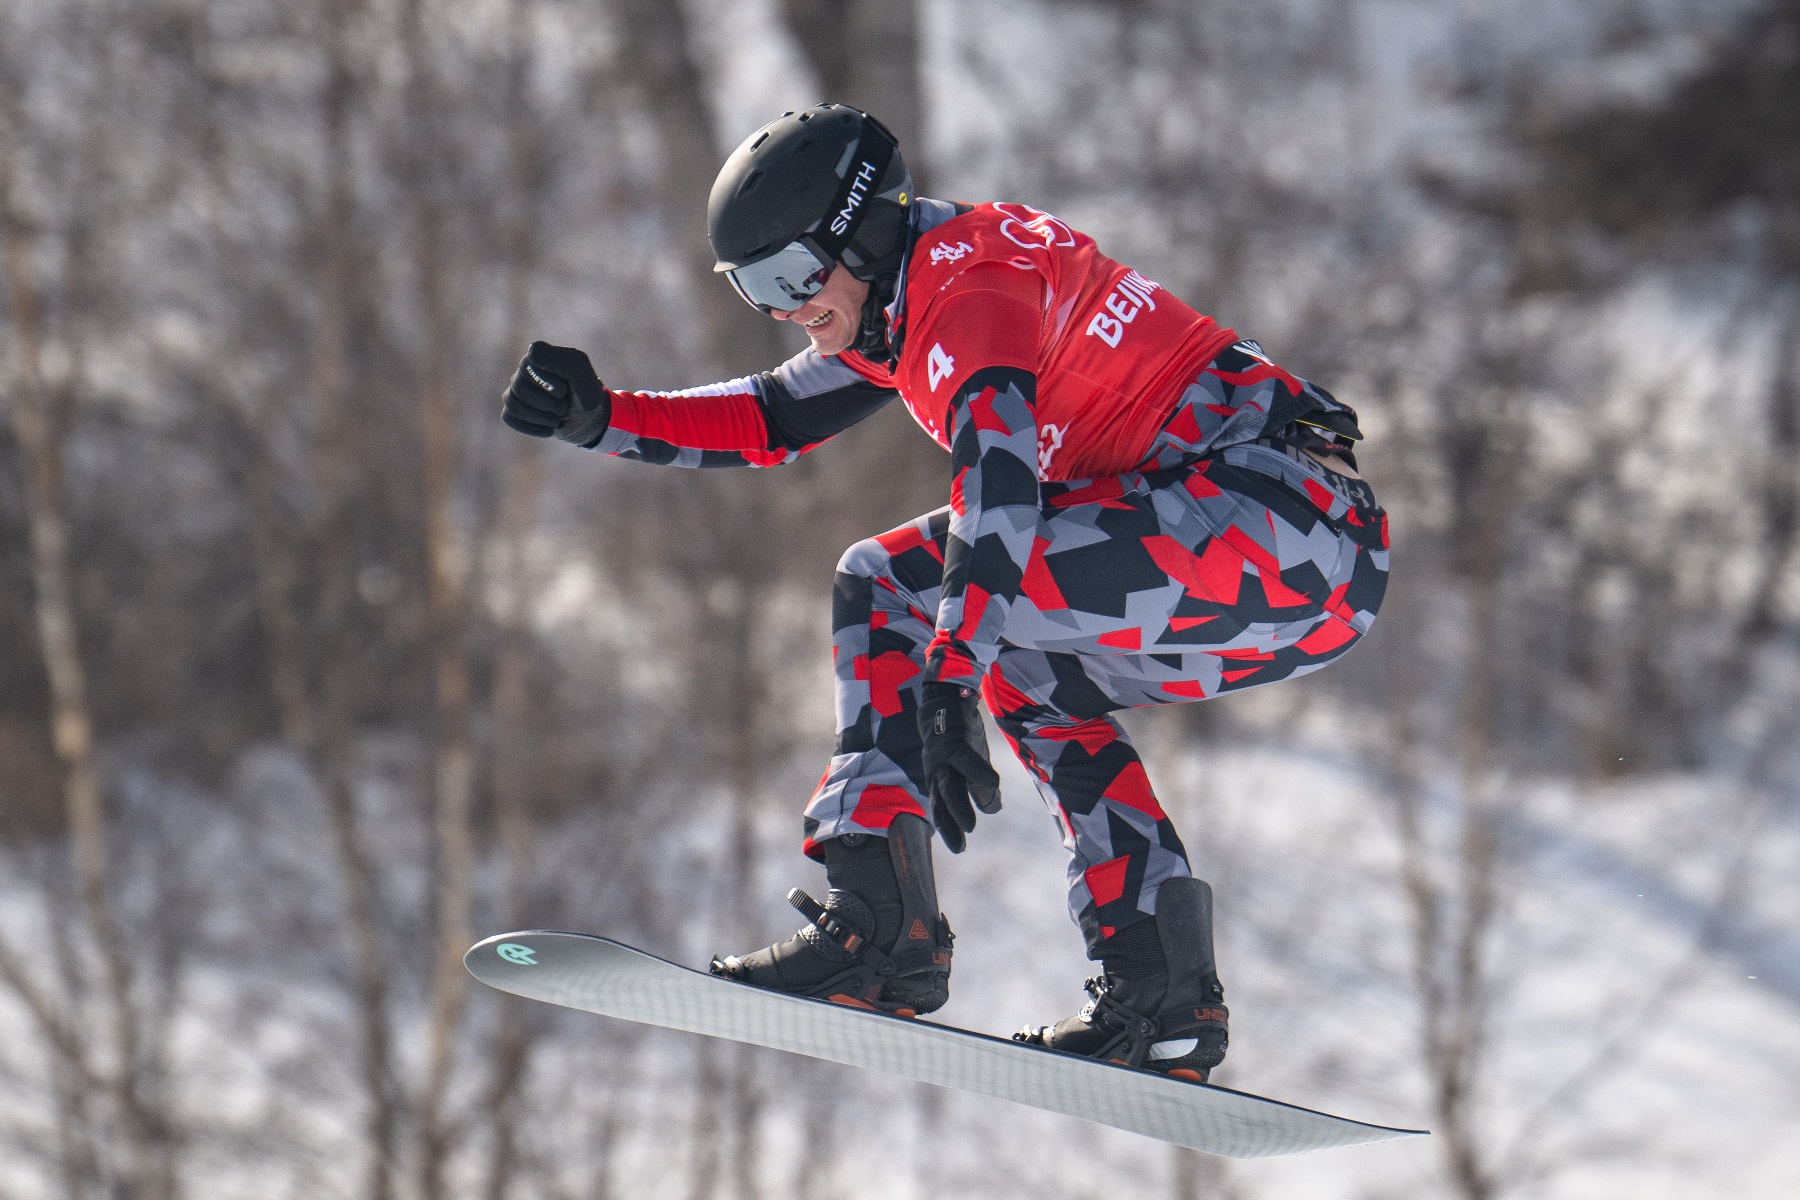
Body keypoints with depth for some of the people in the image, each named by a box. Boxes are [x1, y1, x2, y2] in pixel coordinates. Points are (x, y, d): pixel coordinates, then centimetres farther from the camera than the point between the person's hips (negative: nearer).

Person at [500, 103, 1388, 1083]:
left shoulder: (970, 274, -8)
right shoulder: (897, 305, 22)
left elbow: (996, 472, -23)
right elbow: (771, 420, 33)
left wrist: (949, 684, -31)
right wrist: (602, 419, 20)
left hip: (1267, 509, -10)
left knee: (890, 585, -9)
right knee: (1027, 671, 27)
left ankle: (879, 927, -15)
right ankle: (1163, 991, 13)